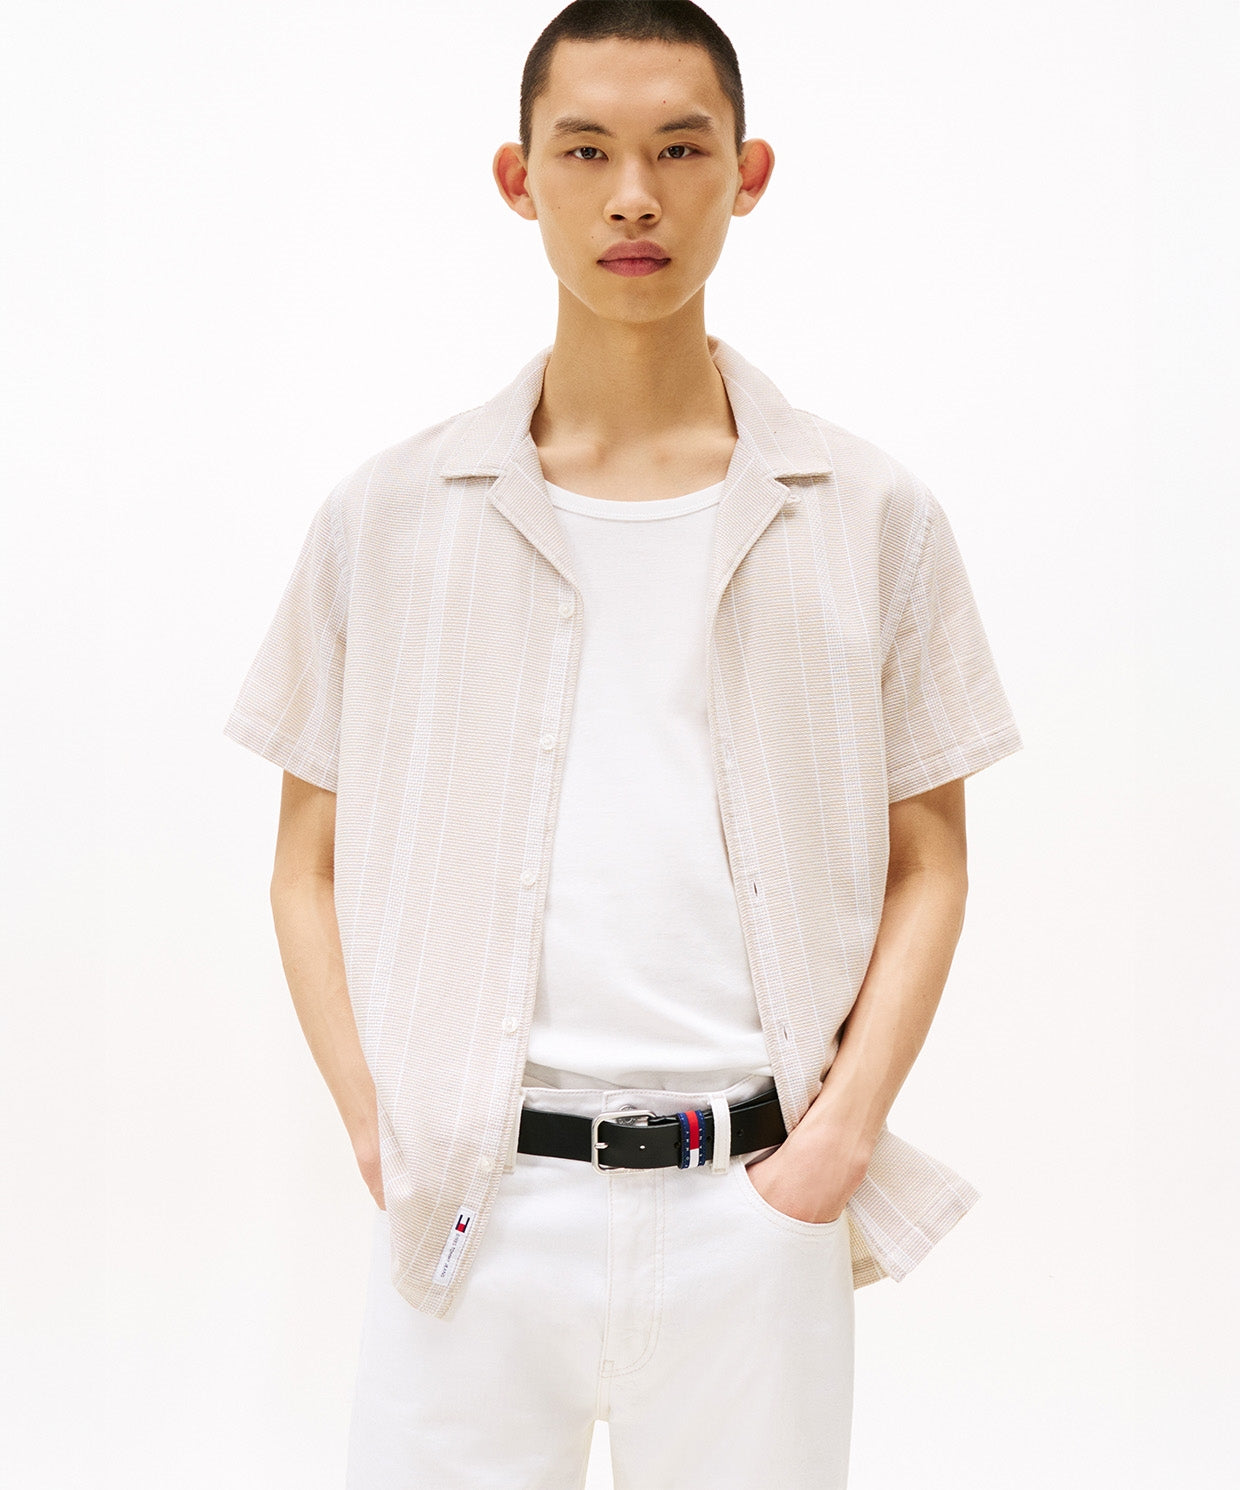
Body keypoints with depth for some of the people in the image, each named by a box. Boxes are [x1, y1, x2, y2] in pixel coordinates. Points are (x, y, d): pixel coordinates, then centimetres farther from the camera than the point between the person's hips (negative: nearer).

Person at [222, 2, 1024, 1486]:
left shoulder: (869, 517, 4)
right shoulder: (390, 516, 4)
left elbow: (927, 863, 6)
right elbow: (310, 868, 7)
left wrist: (840, 1135, -4)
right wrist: (381, 1140, -3)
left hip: (754, 1210, 0)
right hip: (476, 1205, 0)